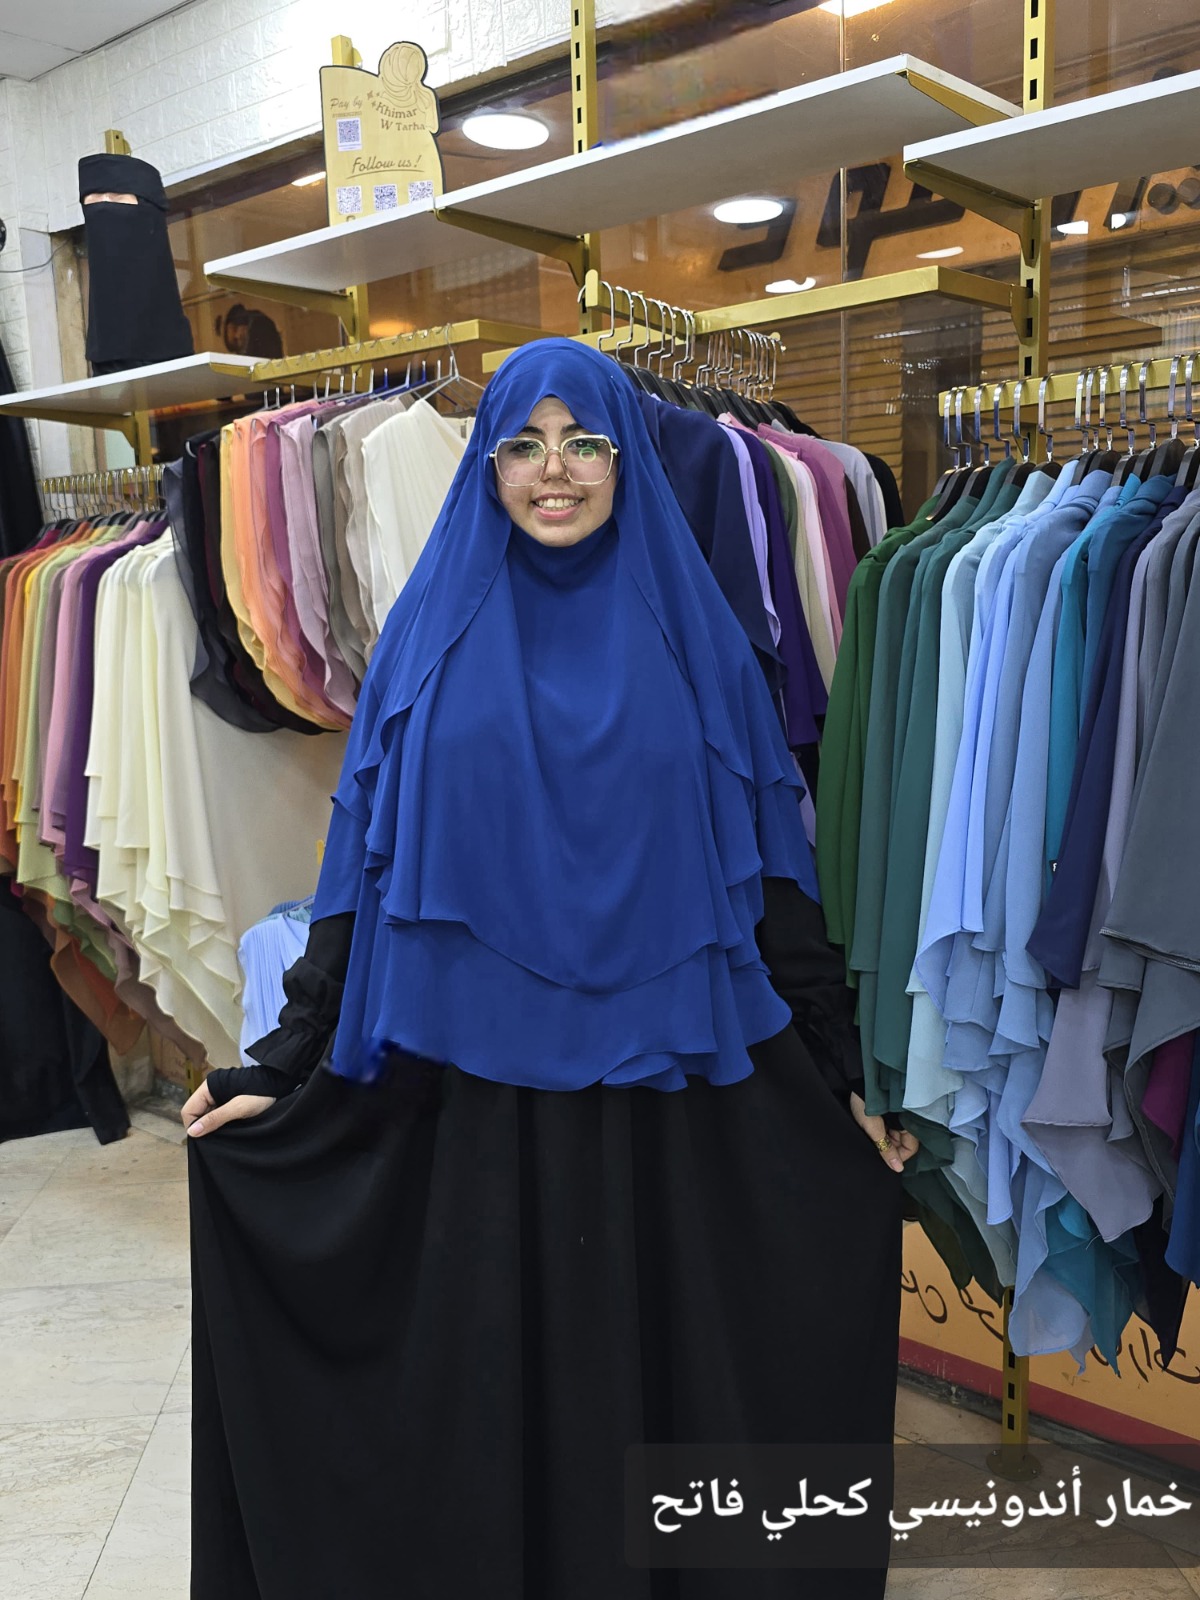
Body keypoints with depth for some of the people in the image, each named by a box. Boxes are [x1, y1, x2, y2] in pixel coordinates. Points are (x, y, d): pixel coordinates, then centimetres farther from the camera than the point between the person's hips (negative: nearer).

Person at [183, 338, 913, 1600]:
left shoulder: (691, 633, 2)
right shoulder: (433, 632, 2)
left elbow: (767, 870, 3)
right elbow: (368, 870, 3)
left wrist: (842, 1072, 4)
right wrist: (282, 1065, 0)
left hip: (664, 1087, 0)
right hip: (479, 1087, 0)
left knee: (665, 1362, 12)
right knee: (485, 1371, 12)